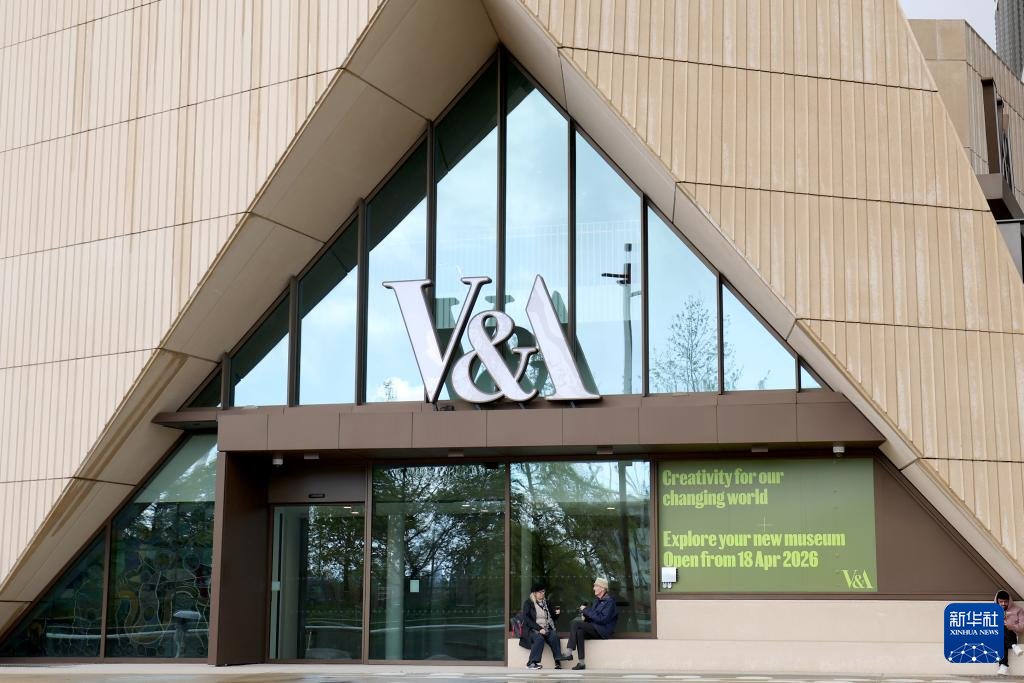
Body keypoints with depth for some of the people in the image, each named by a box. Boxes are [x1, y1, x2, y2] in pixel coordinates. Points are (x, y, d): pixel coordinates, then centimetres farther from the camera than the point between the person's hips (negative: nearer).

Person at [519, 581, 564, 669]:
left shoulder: (546, 602, 19)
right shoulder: (528, 602, 4)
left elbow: (552, 619, 26)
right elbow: (526, 619, -9)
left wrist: (556, 613, 2)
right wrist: (539, 628, -19)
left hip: (546, 629, 4)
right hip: (532, 629, -4)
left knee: (554, 636, -28)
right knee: (539, 638, -35)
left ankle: (558, 662, -32)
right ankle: (531, 662, -30)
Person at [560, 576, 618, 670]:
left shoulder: (609, 601, -9)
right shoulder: (597, 600, 19)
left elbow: (602, 619, -19)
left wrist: (586, 610, -14)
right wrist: (585, 614, 1)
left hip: (603, 631, -8)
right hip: (594, 629, 8)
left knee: (575, 624, -21)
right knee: (579, 632, -25)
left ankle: (568, 653, -23)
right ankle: (582, 663, -26)